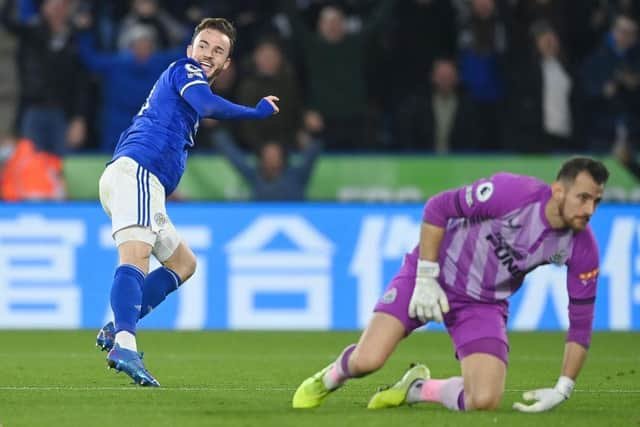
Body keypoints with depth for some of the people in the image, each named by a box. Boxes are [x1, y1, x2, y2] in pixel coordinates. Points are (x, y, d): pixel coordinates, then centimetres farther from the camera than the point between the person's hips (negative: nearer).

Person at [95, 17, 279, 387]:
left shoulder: (187, 80, 31)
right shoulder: (184, 70, 3)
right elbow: (208, 105, -17)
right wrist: (258, 112, -7)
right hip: (134, 172, -10)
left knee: (184, 263, 18)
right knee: (136, 256, -28)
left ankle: (114, 331, 4)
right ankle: (124, 344, -47)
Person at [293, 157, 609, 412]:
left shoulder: (582, 246, -14)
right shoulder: (513, 192, -27)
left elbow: (581, 320, -4)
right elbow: (437, 208, -15)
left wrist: (562, 390, -8)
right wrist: (425, 277, -16)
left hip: (484, 303, 3)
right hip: (436, 274, -3)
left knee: (484, 401, -20)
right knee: (367, 361, -20)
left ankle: (417, 388, 14)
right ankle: (330, 377, 20)